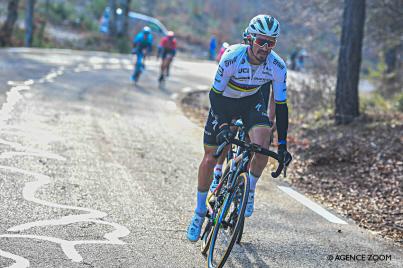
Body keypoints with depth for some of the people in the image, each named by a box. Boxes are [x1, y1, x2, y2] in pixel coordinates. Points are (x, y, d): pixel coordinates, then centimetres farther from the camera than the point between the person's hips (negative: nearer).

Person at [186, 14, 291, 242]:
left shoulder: (278, 67, -26)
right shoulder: (232, 58, -33)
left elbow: (281, 105, -18)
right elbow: (215, 94, -25)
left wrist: (283, 145, -18)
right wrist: (222, 125, -39)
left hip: (252, 101, 1)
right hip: (223, 101, -1)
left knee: (262, 146, -27)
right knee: (210, 158, -3)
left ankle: (250, 191, 0)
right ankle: (200, 212, 16)